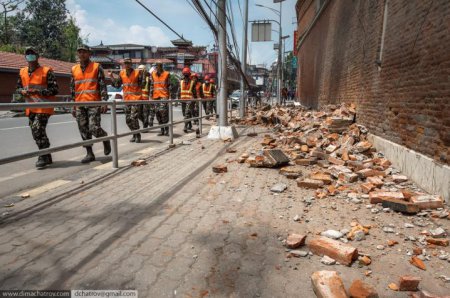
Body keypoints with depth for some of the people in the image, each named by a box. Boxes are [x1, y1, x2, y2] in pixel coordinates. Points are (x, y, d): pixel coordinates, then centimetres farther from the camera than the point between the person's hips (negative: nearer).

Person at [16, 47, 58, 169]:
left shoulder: (46, 71, -6)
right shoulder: (22, 72, 12)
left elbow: (54, 90, -10)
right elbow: (18, 87, 22)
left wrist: (37, 91, -19)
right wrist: (22, 91, -1)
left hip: (43, 107, -7)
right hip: (30, 108, 7)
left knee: (38, 130, -16)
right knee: (36, 133, 10)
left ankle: (43, 158, -5)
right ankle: (47, 157, 22)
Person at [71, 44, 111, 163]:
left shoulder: (97, 67, 2)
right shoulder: (74, 69, 15)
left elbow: (103, 86, -3)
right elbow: (72, 89, 17)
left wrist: (104, 102, -12)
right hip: (79, 105, 5)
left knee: (94, 128, -13)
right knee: (84, 130, 4)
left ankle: (105, 138, 19)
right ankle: (89, 153, 12)